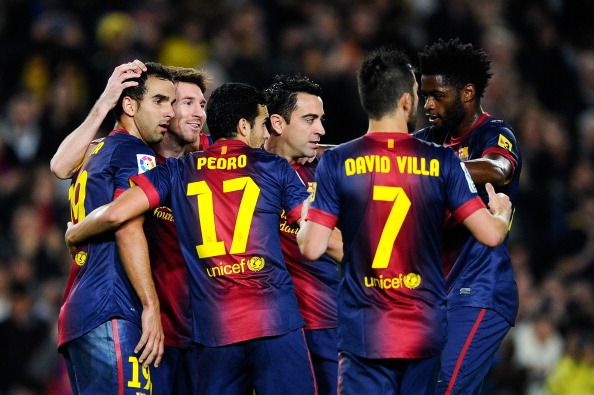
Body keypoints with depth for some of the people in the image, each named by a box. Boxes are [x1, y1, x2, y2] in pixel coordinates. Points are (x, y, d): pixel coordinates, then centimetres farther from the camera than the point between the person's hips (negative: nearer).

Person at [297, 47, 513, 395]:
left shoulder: (336, 163, -4)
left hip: (363, 331, -1)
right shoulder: (442, 161, -3)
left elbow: (312, 248, -7)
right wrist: (502, 213, 19)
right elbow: (491, 235, -4)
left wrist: (306, 219, 15)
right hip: (425, 331, 1)